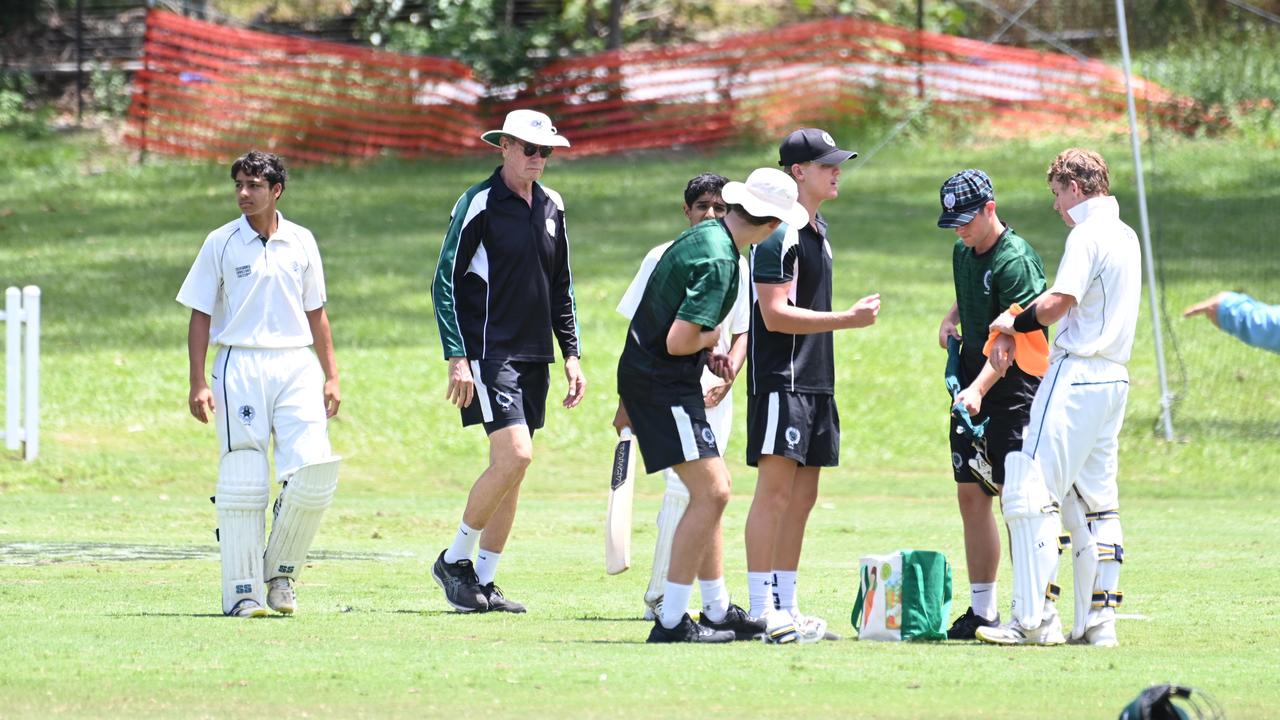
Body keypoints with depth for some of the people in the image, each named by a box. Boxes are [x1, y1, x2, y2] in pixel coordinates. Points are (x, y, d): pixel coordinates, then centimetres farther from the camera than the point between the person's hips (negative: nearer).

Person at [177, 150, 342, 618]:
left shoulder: (301, 242, 10)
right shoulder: (221, 243, 3)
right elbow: (200, 316, 3)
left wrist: (331, 376, 12)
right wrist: (198, 383, -6)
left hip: (296, 366, 2)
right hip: (240, 366, -2)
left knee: (314, 470, -13)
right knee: (243, 482, -5)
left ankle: (281, 571, 7)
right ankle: (242, 592, 1)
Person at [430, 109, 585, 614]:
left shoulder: (551, 206, 12)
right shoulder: (479, 203, -9)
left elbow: (561, 287, 21)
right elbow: (445, 282, -9)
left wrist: (570, 354, 15)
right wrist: (457, 358, -15)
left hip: (534, 356, 7)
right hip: (489, 351, -7)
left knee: (509, 468, 6)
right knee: (514, 456, -18)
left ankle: (484, 580, 12)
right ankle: (454, 560, -3)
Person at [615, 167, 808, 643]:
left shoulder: (705, 237, 9)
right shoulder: (717, 262, -22)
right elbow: (678, 341, -27)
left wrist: (708, 354, 11)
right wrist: (710, 340, -6)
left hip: (647, 376, 10)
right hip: (661, 384, -10)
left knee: (712, 488, 17)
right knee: (711, 492, -12)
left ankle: (718, 611, 25)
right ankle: (672, 621, -12)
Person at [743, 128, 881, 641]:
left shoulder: (817, 231, 18)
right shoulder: (781, 234, -13)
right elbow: (775, 314, -18)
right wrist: (847, 319, -17)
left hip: (815, 382, 10)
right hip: (780, 381, -10)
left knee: (803, 495, 10)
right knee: (776, 488, -11)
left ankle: (786, 607, 14)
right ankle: (760, 611, -12)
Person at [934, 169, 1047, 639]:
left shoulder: (1015, 260, -17)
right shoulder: (963, 253, 10)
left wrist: (980, 388, -36)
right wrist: (952, 318, 9)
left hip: (1012, 389, -9)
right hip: (970, 389, 9)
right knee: (971, 495, 8)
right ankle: (982, 611, 14)